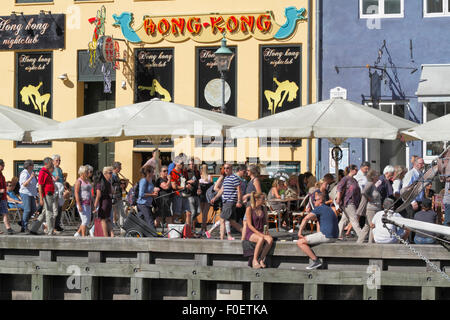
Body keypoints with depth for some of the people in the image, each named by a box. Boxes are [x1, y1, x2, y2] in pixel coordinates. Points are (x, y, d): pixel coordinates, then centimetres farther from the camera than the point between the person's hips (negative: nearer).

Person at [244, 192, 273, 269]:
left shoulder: (264, 209, 9)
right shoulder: (249, 209, -8)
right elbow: (250, 225, -12)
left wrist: (266, 231, -3)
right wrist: (260, 234, -20)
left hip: (261, 232, 5)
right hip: (250, 233, -5)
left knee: (270, 239, -30)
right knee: (261, 239, -38)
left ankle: (261, 260, -24)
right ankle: (255, 260, -26)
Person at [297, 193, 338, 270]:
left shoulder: (319, 209, -9)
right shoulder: (328, 209, 21)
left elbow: (305, 219, -20)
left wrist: (300, 232, -11)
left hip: (325, 236, -10)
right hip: (334, 237, 10)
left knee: (300, 242, -8)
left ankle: (316, 261, -8)